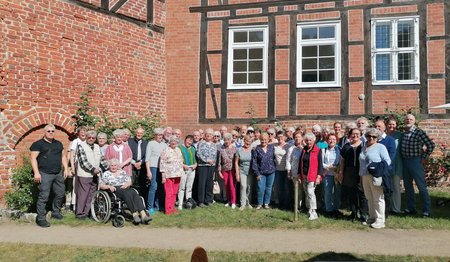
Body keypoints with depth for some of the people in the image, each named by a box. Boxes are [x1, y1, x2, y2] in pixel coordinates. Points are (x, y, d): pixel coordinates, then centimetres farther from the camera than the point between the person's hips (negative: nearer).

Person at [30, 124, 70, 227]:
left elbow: (63, 156, 21)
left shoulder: (58, 144, 17)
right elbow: (33, 158, -8)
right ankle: (41, 218, -1)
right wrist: (36, 173, -15)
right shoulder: (38, 144, -2)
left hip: (58, 174, 6)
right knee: (44, 196, -8)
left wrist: (66, 169, 11)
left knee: (60, 194, 12)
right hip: (45, 174, -6)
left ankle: (56, 212, 30)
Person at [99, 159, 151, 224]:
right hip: (115, 190, -3)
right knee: (127, 194, -36)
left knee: (135, 193, -30)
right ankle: (135, 214, -43)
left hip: (125, 188, 3)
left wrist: (126, 184, -7)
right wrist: (109, 186, -14)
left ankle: (143, 215, -45)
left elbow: (129, 182, 17)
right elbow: (101, 185, 4)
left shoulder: (122, 172, 23)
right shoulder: (106, 174, 14)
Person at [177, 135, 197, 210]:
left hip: (192, 169, 5)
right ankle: (180, 204, 2)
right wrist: (183, 165, -17)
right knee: (182, 187, -3)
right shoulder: (180, 147, -2)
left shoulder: (193, 149, 17)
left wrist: (195, 164, 3)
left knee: (189, 187, 10)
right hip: (183, 169, -5)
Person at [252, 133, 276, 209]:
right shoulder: (256, 149, -5)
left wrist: (274, 168, -1)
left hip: (271, 172, 2)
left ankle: (266, 203, 24)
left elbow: (275, 158, 9)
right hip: (261, 173, -2)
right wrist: (257, 173, -8)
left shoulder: (272, 147, 2)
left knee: (268, 188, 10)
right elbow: (254, 162, -5)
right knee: (261, 189, -3)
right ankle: (260, 203, 14)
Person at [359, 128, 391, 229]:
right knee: (369, 198, 11)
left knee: (378, 198, -3)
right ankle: (372, 218, 20)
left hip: (376, 177, -6)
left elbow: (387, 161, -8)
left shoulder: (380, 147, -1)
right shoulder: (364, 148, 18)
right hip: (365, 176, 6)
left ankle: (380, 221, 2)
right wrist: (361, 175, 18)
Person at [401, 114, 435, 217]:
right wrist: (402, 159, 12)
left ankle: (426, 210, 6)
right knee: (407, 186, 12)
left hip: (415, 161, -6)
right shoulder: (403, 133, 9)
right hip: (404, 162, 6)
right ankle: (411, 208, 22)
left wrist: (424, 157, -6)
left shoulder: (419, 132, -9)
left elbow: (431, 145, -8)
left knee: (421, 186, -2)